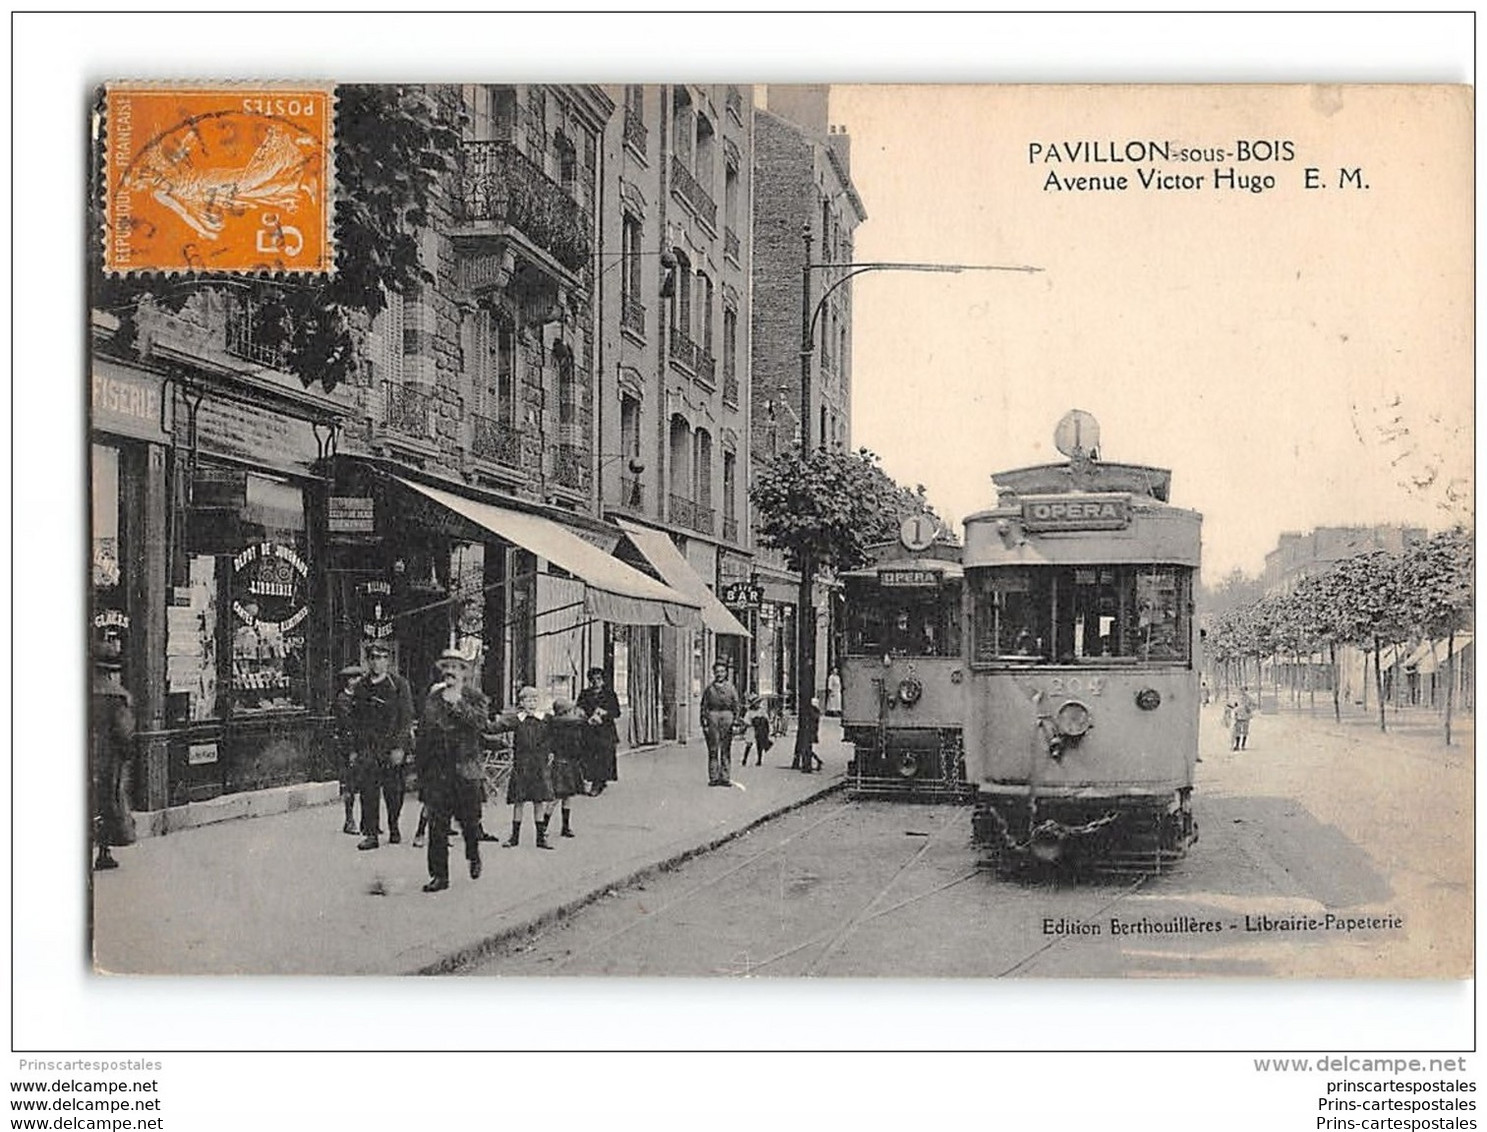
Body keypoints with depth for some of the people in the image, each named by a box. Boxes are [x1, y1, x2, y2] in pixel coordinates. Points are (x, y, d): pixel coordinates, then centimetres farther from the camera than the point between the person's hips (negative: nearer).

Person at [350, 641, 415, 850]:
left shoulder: (399, 685, -2)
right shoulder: (361, 686, 10)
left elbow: (406, 718, -5)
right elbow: (355, 719, 15)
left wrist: (400, 747, -12)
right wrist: (355, 748, 10)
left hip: (392, 746, -2)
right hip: (368, 746, 2)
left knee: (393, 790, 6)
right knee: (369, 788, -9)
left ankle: (394, 828, 23)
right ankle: (371, 833, -8)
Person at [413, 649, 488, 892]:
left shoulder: (475, 697, 4)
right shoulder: (432, 698, 13)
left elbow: (480, 721, -16)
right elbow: (422, 734, 15)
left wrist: (457, 703, -17)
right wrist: (420, 770, 12)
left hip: (465, 769, -2)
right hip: (436, 770, 2)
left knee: (469, 819, 6)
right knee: (436, 824, -1)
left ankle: (474, 856, 35)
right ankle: (439, 875, 4)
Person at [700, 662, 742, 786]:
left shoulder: (731, 689, 12)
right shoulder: (709, 689, 11)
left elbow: (736, 706, 10)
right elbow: (704, 707, 8)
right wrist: (704, 723, 0)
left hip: (727, 717, 0)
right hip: (712, 716, 0)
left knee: (726, 750, 0)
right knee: (713, 750, -1)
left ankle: (725, 777, 2)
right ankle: (713, 777, 1)